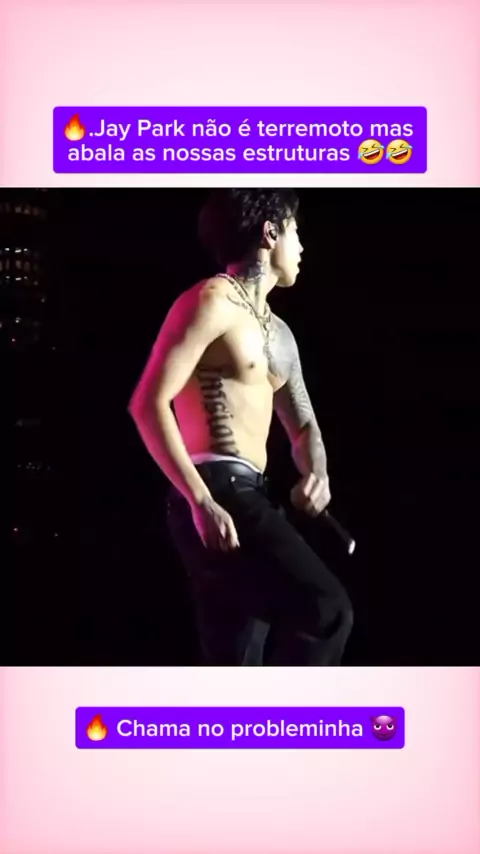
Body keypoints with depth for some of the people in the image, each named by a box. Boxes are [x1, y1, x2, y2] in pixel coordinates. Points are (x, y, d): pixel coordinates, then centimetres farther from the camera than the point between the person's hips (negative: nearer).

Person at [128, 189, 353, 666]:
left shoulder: (278, 332, 22)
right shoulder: (213, 299, -6)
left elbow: (301, 425, 25)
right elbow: (148, 404, -15)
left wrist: (315, 473, 1)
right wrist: (201, 500, -22)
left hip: (248, 497, 9)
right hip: (217, 494, -9)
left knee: (233, 666, 11)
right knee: (324, 611, -17)